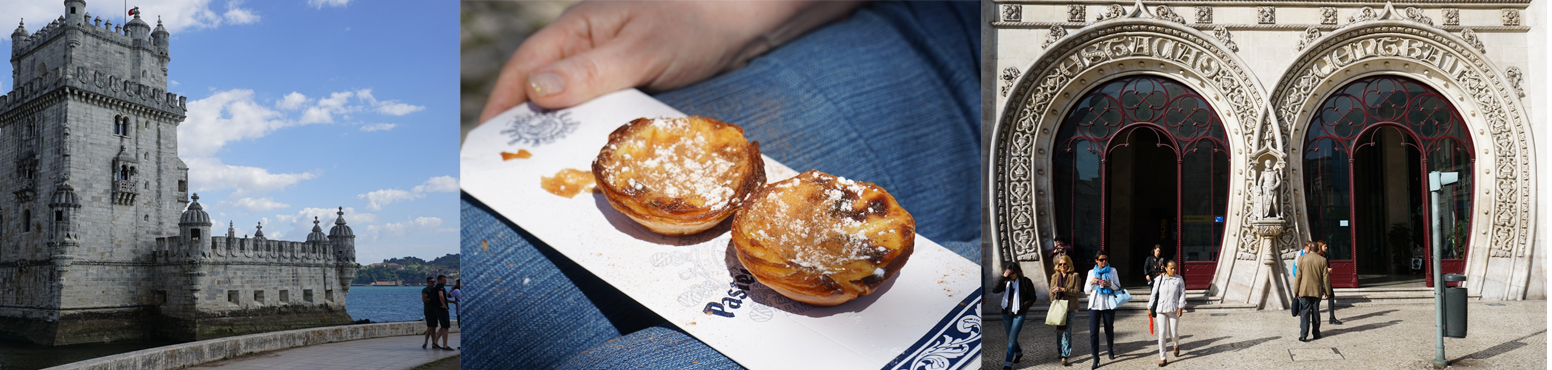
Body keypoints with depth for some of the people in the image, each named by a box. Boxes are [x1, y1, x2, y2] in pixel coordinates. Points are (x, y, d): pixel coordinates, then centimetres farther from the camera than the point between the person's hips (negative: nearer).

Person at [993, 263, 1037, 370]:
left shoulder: (1026, 282, -5)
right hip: (1007, 313, 4)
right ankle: (1018, 353, 43)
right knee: (1010, 337, 16)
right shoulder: (1006, 282, 2)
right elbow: (994, 290, -14)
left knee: (1012, 338, -10)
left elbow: (1032, 297, 3)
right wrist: (1003, 277, -21)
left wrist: (1024, 306, -13)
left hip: (1019, 314, -4)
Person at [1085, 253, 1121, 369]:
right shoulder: (1091, 272, 8)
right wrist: (1091, 282, -10)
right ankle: (1095, 359, -4)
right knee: (1093, 331, -7)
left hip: (1108, 304, 0)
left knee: (1109, 329, 11)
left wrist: (1109, 284, -13)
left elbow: (1118, 286, 6)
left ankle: (1110, 350, 36)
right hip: (1094, 305, 0)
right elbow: (1086, 290, 9)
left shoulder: (1112, 271, 7)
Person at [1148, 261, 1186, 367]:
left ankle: (1176, 345, 42)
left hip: (1174, 310, 0)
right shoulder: (1159, 279, 2)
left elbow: (1182, 294, 1)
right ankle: (1163, 358, -1)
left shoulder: (1179, 279, 1)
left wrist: (1181, 307, -10)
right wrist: (1150, 308, 5)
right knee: (1162, 333, -8)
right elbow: (1154, 294, 6)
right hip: (1161, 310, 0)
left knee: (1173, 334, 3)